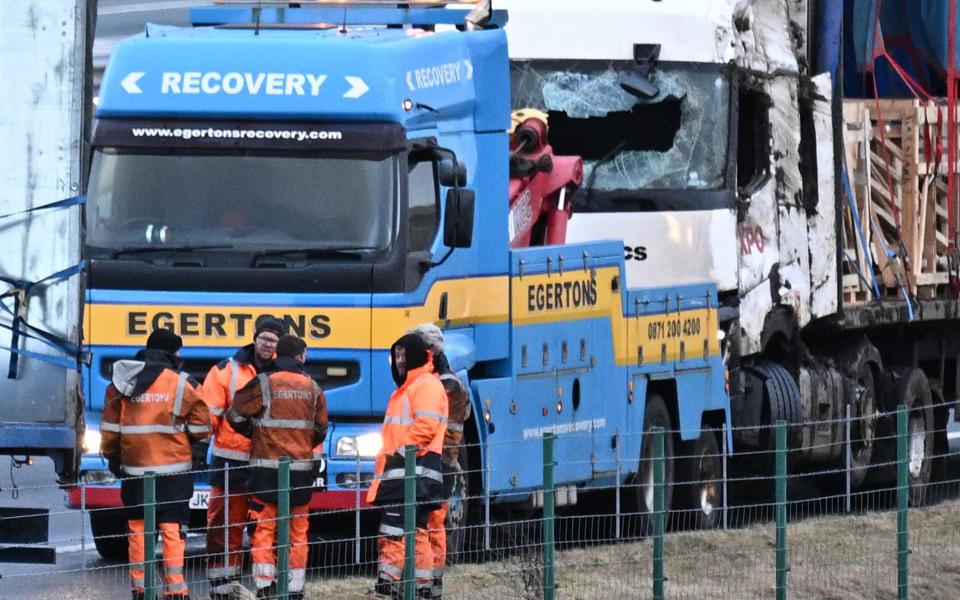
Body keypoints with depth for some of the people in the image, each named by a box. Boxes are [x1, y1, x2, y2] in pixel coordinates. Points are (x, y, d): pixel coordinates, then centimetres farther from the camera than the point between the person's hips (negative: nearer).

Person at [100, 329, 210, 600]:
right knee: (172, 530, -2)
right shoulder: (182, 385, -7)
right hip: (172, 468, -3)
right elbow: (201, 427, -3)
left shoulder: (122, 384, 2)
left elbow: (110, 427, 6)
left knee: (137, 529, 11)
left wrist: (111, 455, 20)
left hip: (134, 468, 3)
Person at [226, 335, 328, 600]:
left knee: (264, 528, 1)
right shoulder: (311, 387, 5)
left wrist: (254, 434, 15)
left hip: (267, 467, -3)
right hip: (301, 468, 3)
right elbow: (320, 429, 13)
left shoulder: (264, 384, -6)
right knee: (298, 530, 9)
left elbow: (236, 416, -3)